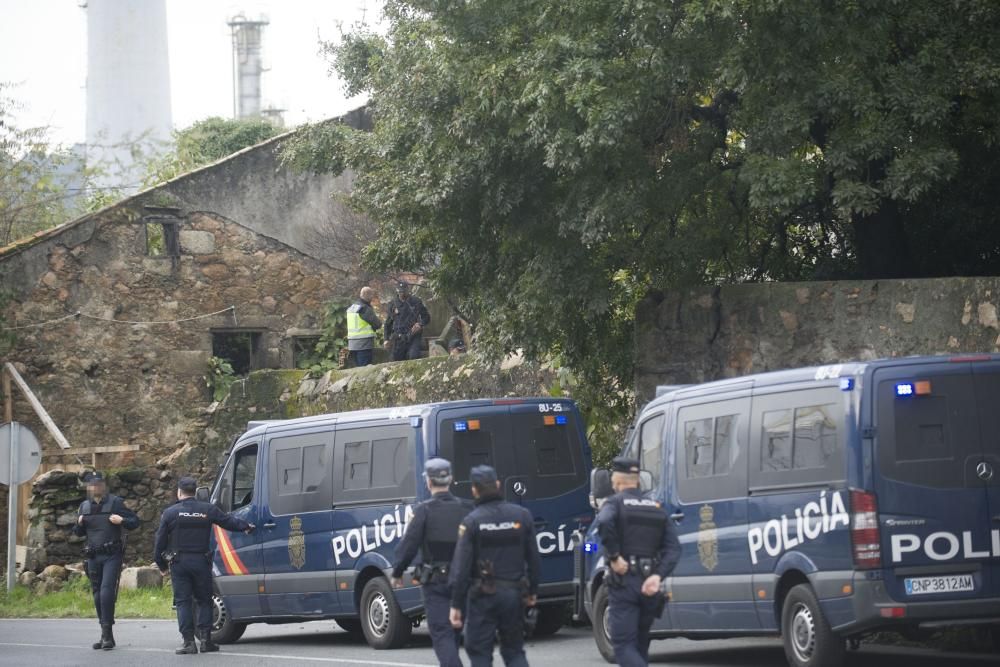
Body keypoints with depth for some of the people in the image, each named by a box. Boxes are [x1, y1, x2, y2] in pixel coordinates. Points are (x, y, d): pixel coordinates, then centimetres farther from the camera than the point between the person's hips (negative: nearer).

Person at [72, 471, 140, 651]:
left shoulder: (115, 503, -2)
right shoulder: (85, 506, 13)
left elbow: (135, 522, 1)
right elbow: (78, 533, 21)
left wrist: (121, 521, -18)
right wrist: (79, 524, 0)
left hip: (112, 556, -6)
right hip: (93, 556, 6)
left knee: (107, 592, -17)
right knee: (98, 595, 8)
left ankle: (107, 634, -15)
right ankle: (105, 635, 16)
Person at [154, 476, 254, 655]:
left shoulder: (170, 513, -2)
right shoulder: (208, 510, 1)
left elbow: (160, 541, 0)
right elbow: (229, 521, 7)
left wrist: (161, 565, 9)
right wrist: (246, 527, 26)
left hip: (179, 563, -1)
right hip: (201, 561, 1)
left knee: (183, 601, 2)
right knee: (204, 600, 11)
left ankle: (188, 641, -5)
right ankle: (205, 639, 3)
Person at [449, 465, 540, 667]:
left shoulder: (471, 522, -9)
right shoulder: (522, 516, 2)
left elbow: (461, 566, -11)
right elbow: (534, 559, 7)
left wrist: (456, 605, -7)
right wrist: (532, 591, 19)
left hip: (484, 596, -4)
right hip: (515, 594, 4)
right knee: (514, 650, 13)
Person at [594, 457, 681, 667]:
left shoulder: (615, 503, -1)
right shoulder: (656, 508, 15)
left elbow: (604, 523, -27)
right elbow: (674, 548, 2)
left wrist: (614, 556, -18)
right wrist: (658, 576, -8)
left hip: (623, 582, -5)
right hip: (649, 586, 5)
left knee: (623, 645, -7)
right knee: (640, 644, 18)